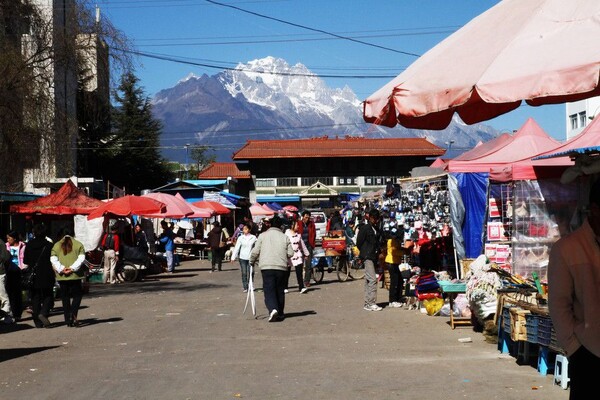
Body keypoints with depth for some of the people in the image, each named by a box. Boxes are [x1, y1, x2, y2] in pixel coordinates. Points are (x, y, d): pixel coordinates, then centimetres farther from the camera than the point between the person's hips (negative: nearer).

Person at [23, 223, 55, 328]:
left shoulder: (29, 245, 2)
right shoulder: (49, 245, -8)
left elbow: (25, 261, 6)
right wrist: (54, 276, 1)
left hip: (33, 275, 3)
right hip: (46, 276, -3)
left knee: (35, 298, 9)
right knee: (48, 296, 9)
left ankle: (37, 321, 7)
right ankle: (44, 313, -15)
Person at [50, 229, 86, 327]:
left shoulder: (56, 245, 10)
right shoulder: (78, 244, 6)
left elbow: (53, 259, -3)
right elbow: (81, 258, -8)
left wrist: (61, 269, -10)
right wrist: (72, 268, -13)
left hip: (61, 276, 2)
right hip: (75, 275, -2)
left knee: (65, 297, 9)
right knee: (77, 295, 8)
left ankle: (68, 320, 9)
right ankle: (73, 314, -14)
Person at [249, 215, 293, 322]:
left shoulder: (263, 235, 4)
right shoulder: (285, 237, 8)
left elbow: (255, 252, 1)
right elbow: (290, 253, 4)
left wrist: (252, 262, 18)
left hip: (266, 267, -2)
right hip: (281, 267, 2)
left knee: (269, 290, -3)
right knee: (280, 290, 13)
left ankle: (273, 309, -25)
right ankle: (280, 313, 18)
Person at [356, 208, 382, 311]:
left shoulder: (376, 229, 16)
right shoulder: (364, 228, -6)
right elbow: (359, 243, -6)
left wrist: (377, 253, 11)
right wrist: (365, 253, -2)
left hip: (374, 257, 8)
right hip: (367, 257, -8)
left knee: (368, 280, 11)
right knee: (372, 279, -16)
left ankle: (367, 303, 14)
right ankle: (371, 303, -17)